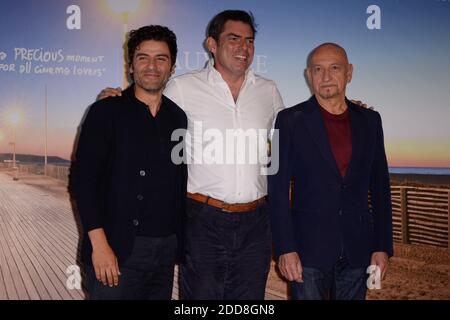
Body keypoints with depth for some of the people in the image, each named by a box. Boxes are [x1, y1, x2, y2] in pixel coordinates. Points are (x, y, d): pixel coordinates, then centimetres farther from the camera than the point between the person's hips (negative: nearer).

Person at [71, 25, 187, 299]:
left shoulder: (178, 118, 9)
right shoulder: (106, 112, -2)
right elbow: (83, 180, -8)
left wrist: (180, 243, 8)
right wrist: (99, 244, -15)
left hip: (166, 250, 4)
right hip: (116, 250, -4)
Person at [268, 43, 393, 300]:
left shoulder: (369, 121, 7)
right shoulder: (291, 120, -2)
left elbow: (380, 187, 9)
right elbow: (278, 189, -5)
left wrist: (383, 247, 4)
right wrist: (285, 249, -11)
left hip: (357, 251, 3)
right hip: (309, 250, -3)